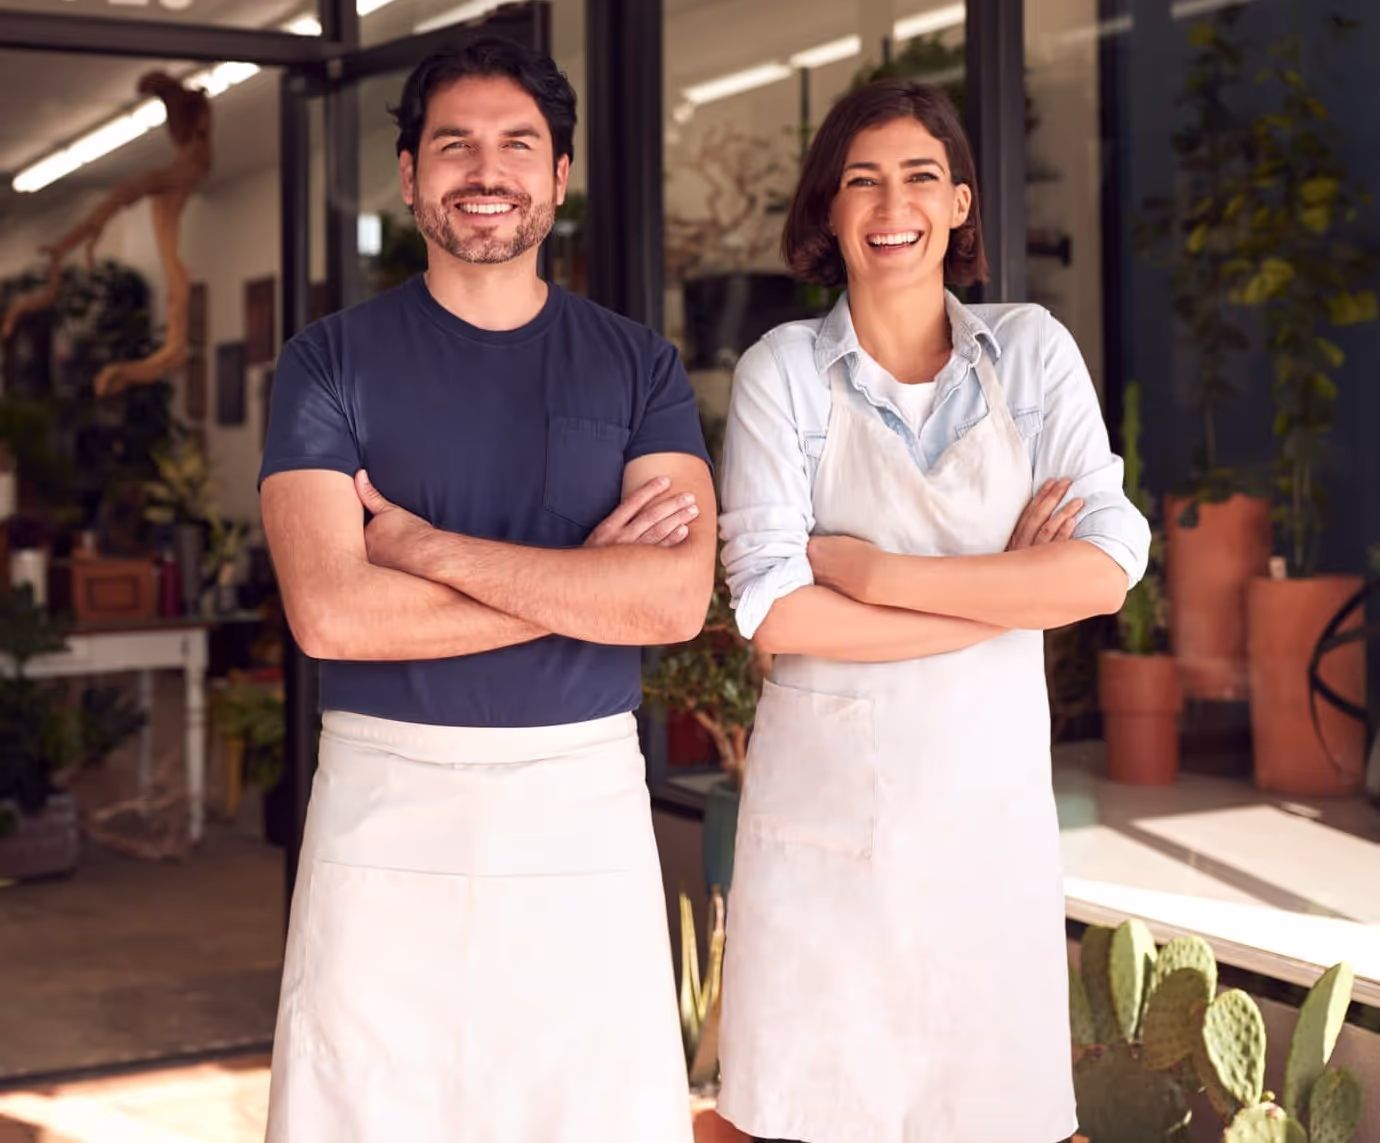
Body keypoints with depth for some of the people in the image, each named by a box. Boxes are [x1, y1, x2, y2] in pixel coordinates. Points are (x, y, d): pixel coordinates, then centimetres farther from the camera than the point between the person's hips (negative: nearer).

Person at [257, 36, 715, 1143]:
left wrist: (426, 545, -12)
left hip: (584, 801, 1)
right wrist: (585, 579, -10)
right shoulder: (332, 360, 2)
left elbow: (676, 599, -10)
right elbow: (330, 612, -12)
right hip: (385, 799, -1)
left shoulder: (638, 366, 5)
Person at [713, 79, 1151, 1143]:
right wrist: (1007, 590, -12)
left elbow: (1106, 570, -9)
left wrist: (877, 572, -14)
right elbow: (772, 608, -13)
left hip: (991, 789, 2)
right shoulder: (785, 368, -2)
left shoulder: (1033, 350, 3)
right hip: (825, 802, -1)